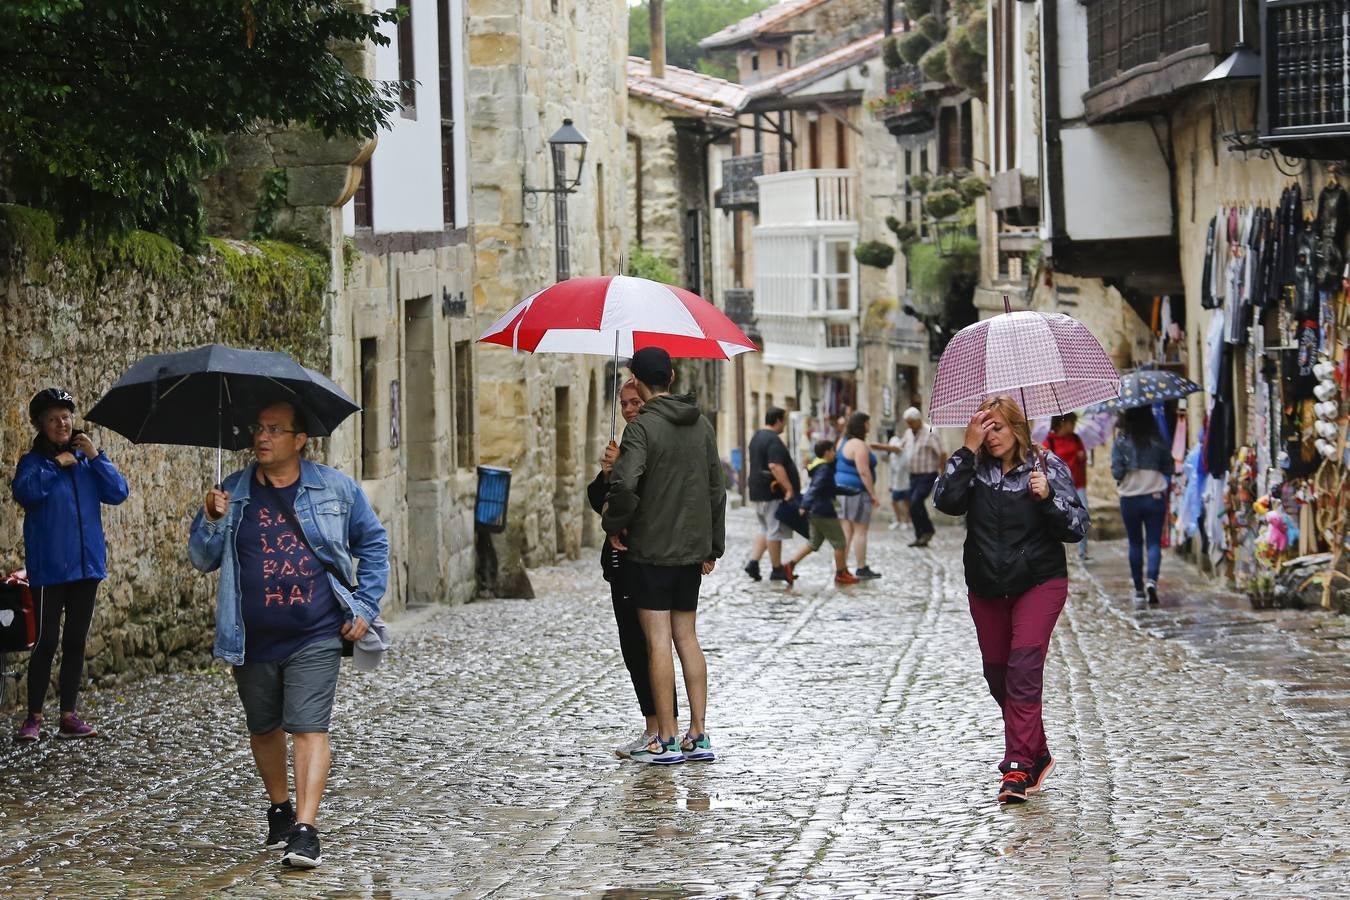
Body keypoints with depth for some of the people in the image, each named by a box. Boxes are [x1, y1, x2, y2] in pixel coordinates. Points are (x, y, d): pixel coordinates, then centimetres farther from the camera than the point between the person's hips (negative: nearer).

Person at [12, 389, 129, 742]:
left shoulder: (85, 461, 11)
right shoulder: (33, 461, -1)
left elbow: (118, 493, 0)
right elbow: (26, 492, -22)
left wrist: (95, 457, -8)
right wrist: (56, 465, -16)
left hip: (86, 565, 5)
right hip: (49, 567, -4)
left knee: (76, 642, 8)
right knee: (46, 642, -5)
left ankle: (69, 716, 14)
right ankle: (34, 717, 1)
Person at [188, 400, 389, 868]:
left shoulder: (336, 488, 2)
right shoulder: (232, 493, 5)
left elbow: (373, 544, 11)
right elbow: (202, 560, 5)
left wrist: (366, 605, 3)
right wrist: (212, 521, -14)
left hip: (315, 639, -3)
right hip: (252, 641, 3)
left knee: (309, 727, -12)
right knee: (264, 728, 15)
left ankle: (305, 830, -16)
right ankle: (280, 809, 37)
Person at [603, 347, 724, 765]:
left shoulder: (643, 427, -14)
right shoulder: (701, 425, 8)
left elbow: (624, 484, -27)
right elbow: (716, 489, 13)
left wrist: (614, 524, -10)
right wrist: (712, 546, 20)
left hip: (651, 550, -6)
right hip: (692, 550, 6)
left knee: (658, 642, -3)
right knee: (687, 637, 12)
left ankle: (666, 740, -1)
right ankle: (698, 736, 11)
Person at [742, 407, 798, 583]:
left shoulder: (757, 437, 15)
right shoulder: (773, 440, -17)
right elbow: (775, 466, -27)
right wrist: (789, 488, -27)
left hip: (757, 492, 10)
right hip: (773, 493, -10)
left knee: (765, 529, 18)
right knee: (776, 530, -2)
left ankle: (753, 561, 7)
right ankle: (777, 569, 4)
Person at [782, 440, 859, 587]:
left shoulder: (817, 466, 13)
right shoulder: (824, 470, -17)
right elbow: (814, 488, -27)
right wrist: (805, 507, -35)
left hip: (815, 513, 10)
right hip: (825, 512, -10)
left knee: (814, 543, 14)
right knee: (840, 543, 4)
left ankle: (790, 565, 4)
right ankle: (841, 574, 12)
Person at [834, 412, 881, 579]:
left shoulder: (843, 443, 13)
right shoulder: (859, 445, -16)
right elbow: (863, 472, -20)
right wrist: (873, 494, -16)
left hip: (841, 489, 9)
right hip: (856, 491, -9)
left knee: (846, 531, 9)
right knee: (860, 531, -2)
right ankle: (861, 569, 2)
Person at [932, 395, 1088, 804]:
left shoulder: (1047, 467, -4)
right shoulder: (974, 468, 2)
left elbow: (1077, 528, -5)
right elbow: (946, 500, -16)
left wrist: (1048, 498, -23)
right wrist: (967, 450, -18)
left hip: (1039, 583, -4)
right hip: (986, 589, 4)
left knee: (1024, 667, -18)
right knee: (997, 674, 8)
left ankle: (1019, 767, -19)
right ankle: (1037, 755, 26)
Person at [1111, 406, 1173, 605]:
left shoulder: (1121, 442, -7)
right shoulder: (1158, 441, -3)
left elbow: (1117, 472, -10)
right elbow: (1169, 469, 3)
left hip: (1130, 498, 0)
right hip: (1155, 497, 0)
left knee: (1135, 544, 12)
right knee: (1154, 542, 2)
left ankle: (1139, 589, 14)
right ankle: (1151, 580, -21)